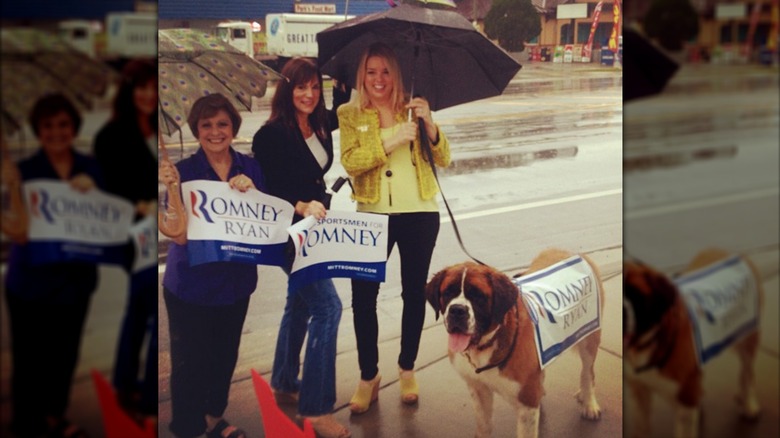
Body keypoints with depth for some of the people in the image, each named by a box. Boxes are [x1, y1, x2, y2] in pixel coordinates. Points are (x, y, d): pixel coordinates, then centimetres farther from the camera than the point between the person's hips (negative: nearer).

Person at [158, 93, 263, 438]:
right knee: (190, 361, 2)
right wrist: (173, 189, -32)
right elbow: (179, 234, -19)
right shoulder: (184, 171, -11)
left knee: (225, 355, 18)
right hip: (191, 284, -4)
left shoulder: (249, 168, 0)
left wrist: (250, 190, -21)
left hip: (235, 279, 4)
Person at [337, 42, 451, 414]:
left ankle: (407, 370, 27)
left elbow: (443, 160, -1)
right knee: (362, 295, -4)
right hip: (373, 214, -1)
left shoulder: (412, 108, 5)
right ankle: (368, 376, 13)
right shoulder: (350, 114, 1)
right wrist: (391, 139, -23)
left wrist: (428, 124, -17)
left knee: (414, 292, 10)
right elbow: (350, 161, -14)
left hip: (420, 214, 1)